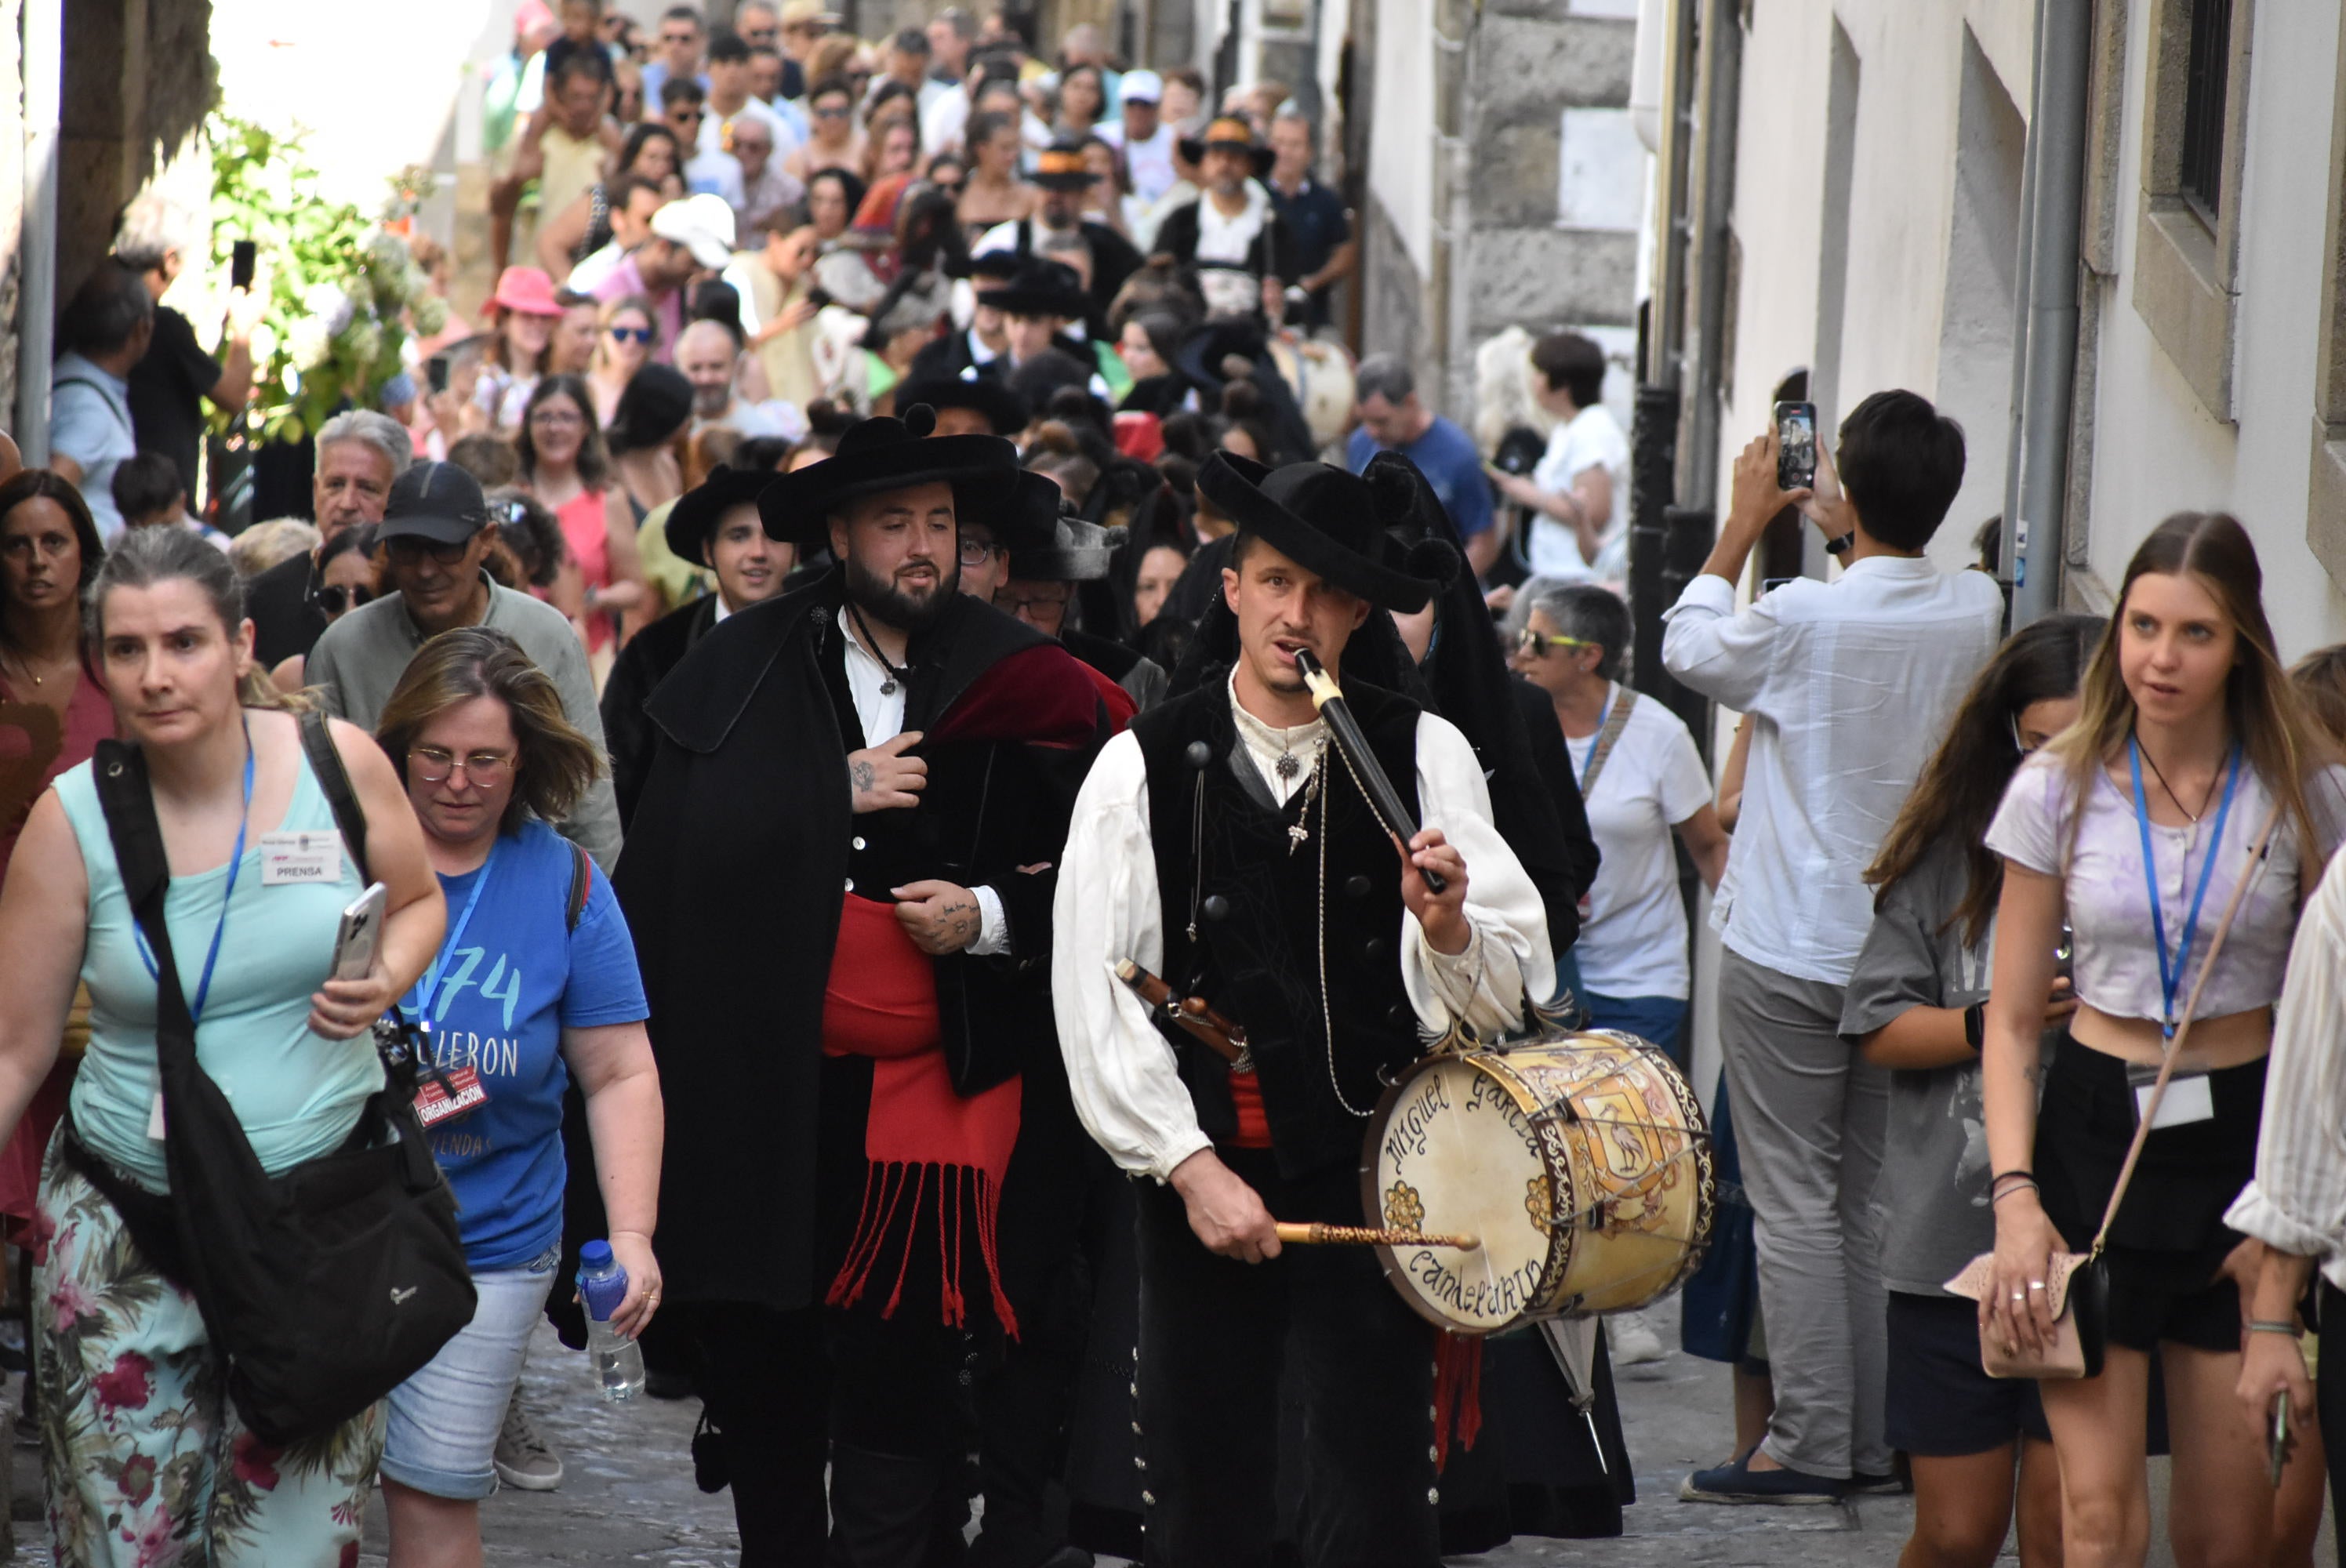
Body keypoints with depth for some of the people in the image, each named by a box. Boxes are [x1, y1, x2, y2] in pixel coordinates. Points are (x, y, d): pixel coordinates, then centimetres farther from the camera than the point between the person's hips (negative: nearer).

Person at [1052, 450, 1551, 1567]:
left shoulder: (1425, 755, 3)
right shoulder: (1140, 769, 2)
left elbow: (1507, 993, -1)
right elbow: (1094, 1003, -3)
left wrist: (1448, 927, -23)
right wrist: (1192, 1168, -10)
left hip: (1370, 1176, -1)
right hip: (1198, 1173, 1)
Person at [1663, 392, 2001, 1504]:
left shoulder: (1805, 618, -19)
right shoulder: (1977, 613, -4)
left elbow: (1687, 648, 2)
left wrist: (1746, 521, 11)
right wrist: (1842, 531, 28)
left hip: (1789, 953, -5)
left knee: (1795, 1202, -1)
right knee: (1877, 1201, 13)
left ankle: (1809, 1444, -1)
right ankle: (1877, 1438, 17)